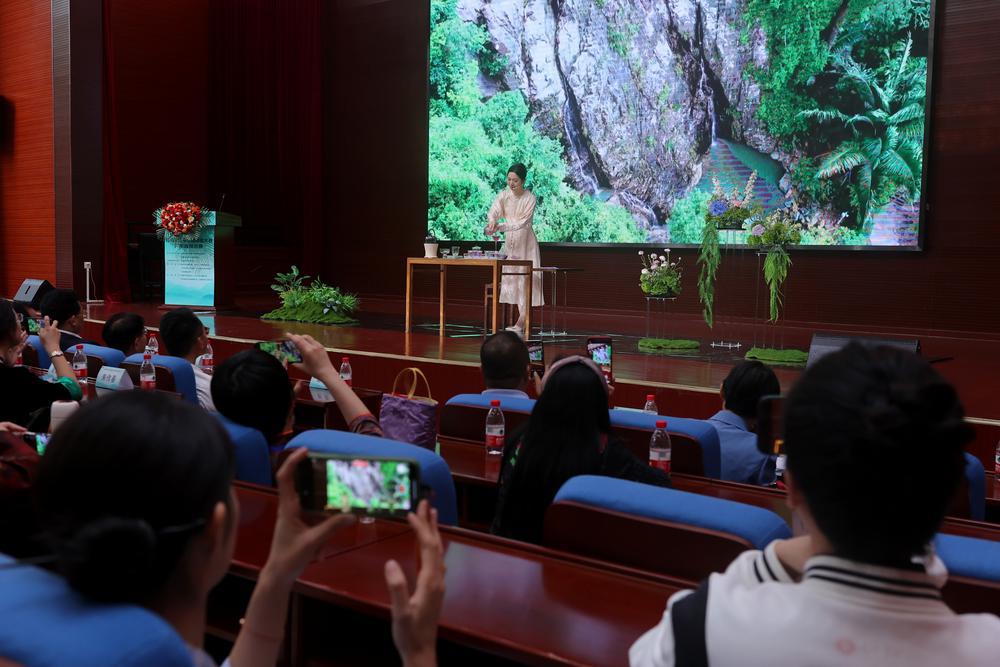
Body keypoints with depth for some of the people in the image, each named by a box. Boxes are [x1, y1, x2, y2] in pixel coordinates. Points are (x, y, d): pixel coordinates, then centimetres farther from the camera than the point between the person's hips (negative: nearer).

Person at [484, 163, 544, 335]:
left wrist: (501, 227, -36)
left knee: (526, 279, -8)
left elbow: (522, 222, -23)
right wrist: (492, 222, -42)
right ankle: (522, 320, 11)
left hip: (526, 243, -4)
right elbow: (493, 211, -19)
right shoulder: (504, 195, -3)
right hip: (510, 243, 5)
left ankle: (521, 322, -8)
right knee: (513, 279, 4)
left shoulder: (530, 198, -14)